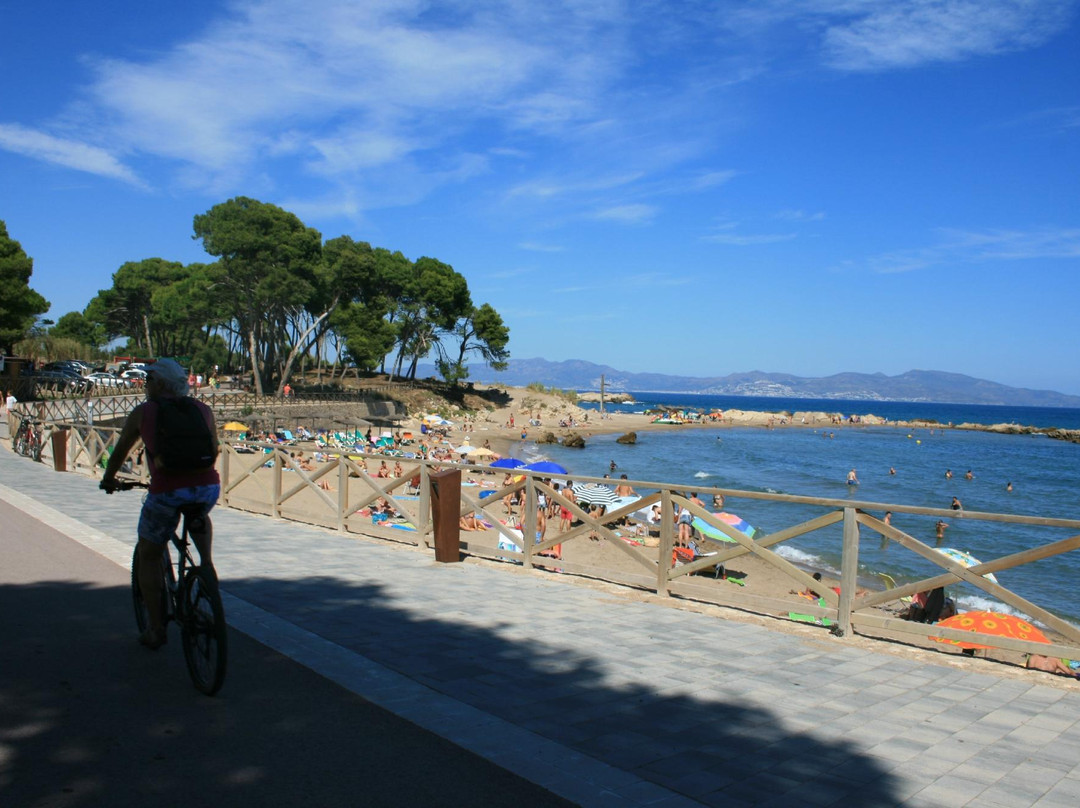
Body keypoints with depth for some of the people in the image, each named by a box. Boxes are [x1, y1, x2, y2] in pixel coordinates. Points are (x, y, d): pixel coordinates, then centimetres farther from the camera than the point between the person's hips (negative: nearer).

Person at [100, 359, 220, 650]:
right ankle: (206, 563, 16)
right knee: (199, 516, 39)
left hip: (166, 492, -2)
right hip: (208, 488, 3)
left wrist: (108, 478, 40)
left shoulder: (142, 412, 8)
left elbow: (120, 452, 21)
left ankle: (155, 630, 21)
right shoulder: (202, 409, 14)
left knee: (148, 557, 19)